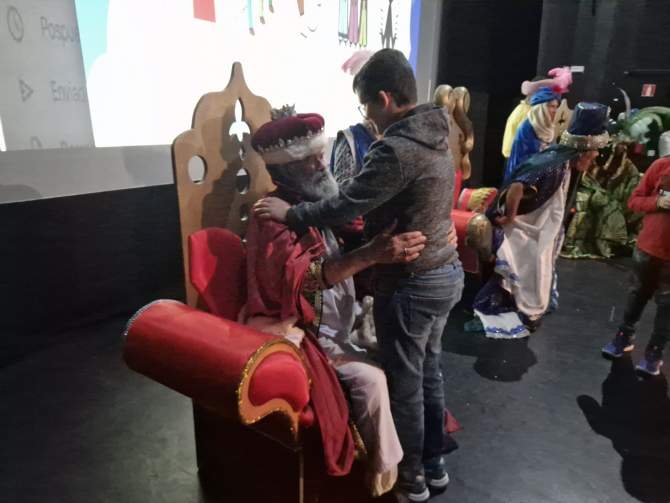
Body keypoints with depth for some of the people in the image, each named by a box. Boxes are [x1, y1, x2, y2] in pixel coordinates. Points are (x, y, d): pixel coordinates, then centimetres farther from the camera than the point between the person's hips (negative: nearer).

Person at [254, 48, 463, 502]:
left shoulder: (396, 149, -24)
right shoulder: (435, 137, 7)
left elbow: (345, 207, -22)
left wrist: (289, 213, -9)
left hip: (410, 285, -9)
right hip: (447, 273, 9)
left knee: (404, 386, 10)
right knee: (429, 374, 22)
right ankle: (434, 464, 40)